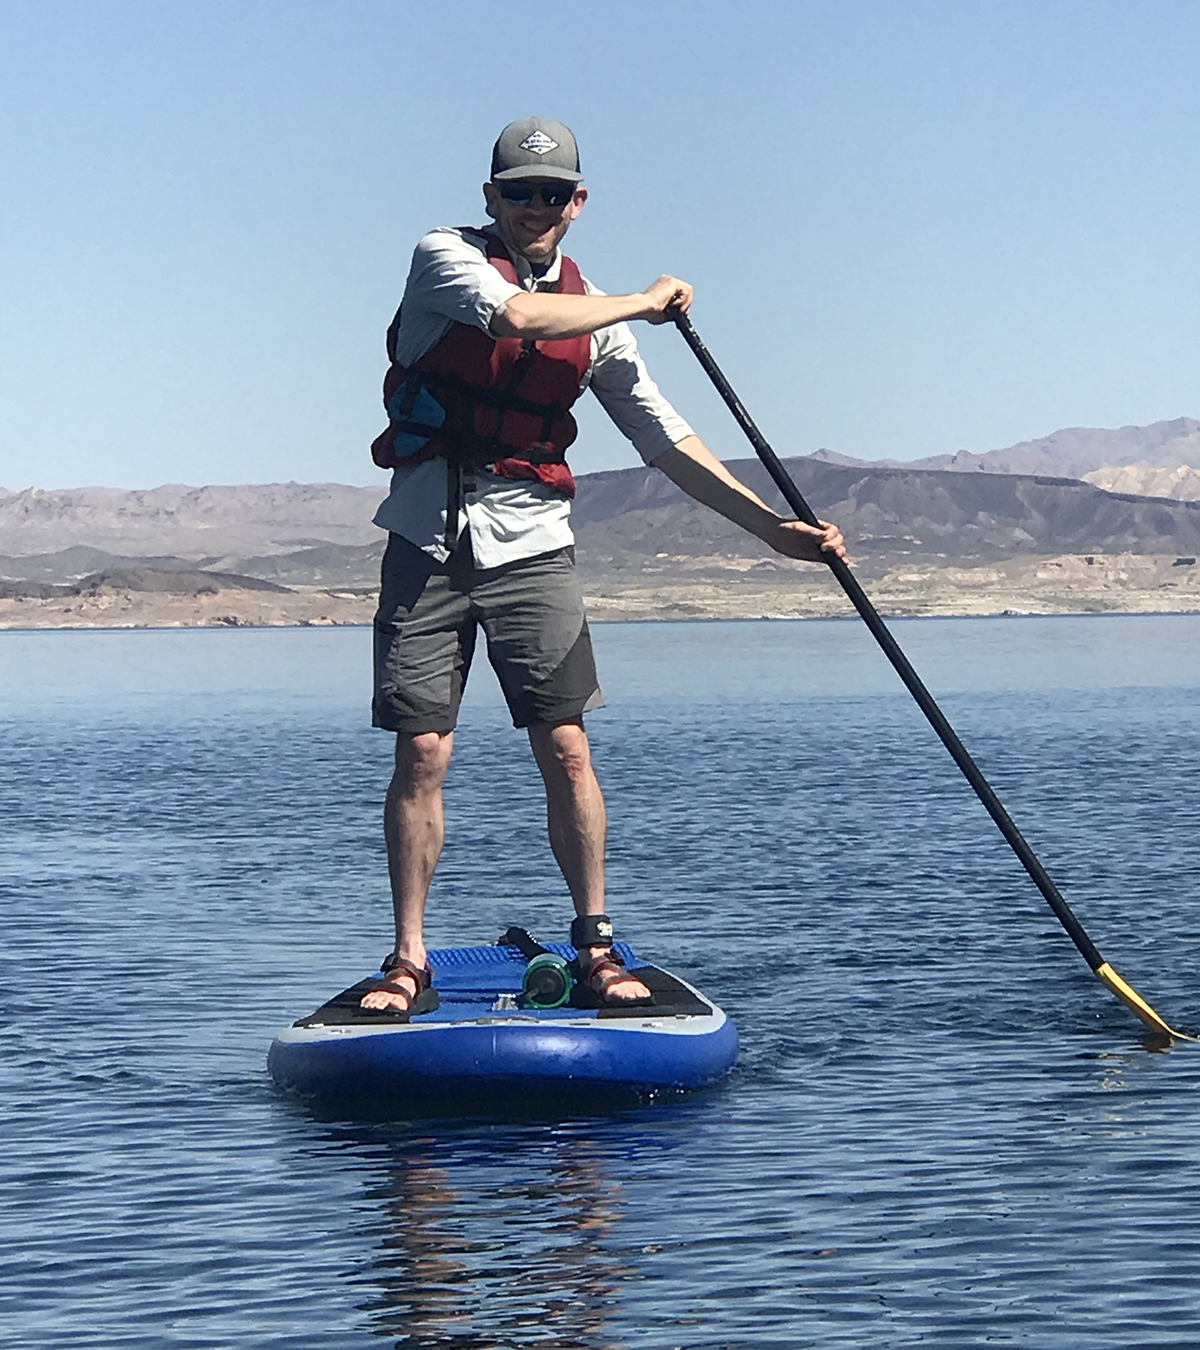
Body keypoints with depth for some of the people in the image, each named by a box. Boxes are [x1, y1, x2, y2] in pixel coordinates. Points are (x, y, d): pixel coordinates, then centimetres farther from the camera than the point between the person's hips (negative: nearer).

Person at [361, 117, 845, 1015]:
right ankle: (410, 962, 4)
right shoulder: (446, 258, -3)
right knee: (421, 754, -4)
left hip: (532, 545, 2)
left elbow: (666, 440, 10)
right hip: (429, 543, -2)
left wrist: (773, 527, 3)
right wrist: (646, 301, -10)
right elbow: (516, 315, -23)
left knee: (566, 749, -5)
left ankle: (594, 946, 6)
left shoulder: (596, 316, 9)